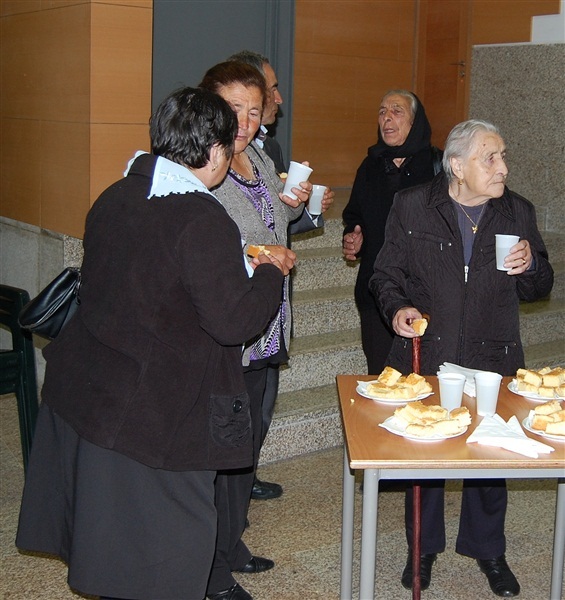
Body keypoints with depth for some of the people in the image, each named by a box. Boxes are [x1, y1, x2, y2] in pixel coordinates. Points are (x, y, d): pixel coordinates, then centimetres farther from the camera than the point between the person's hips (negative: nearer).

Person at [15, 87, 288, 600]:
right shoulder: (204, 221, -20)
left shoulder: (115, 197, 4)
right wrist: (270, 273, -2)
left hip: (83, 387, 8)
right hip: (153, 414, -8)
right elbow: (232, 322, -21)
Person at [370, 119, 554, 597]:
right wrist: (397, 308, -19)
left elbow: (539, 288, 10)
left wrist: (530, 266, -12)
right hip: (425, 356, -1)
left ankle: (487, 548, 35)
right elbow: (387, 273, 1)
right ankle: (424, 545, 33)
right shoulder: (412, 207, -5)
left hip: (493, 361, 2)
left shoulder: (519, 213, 3)